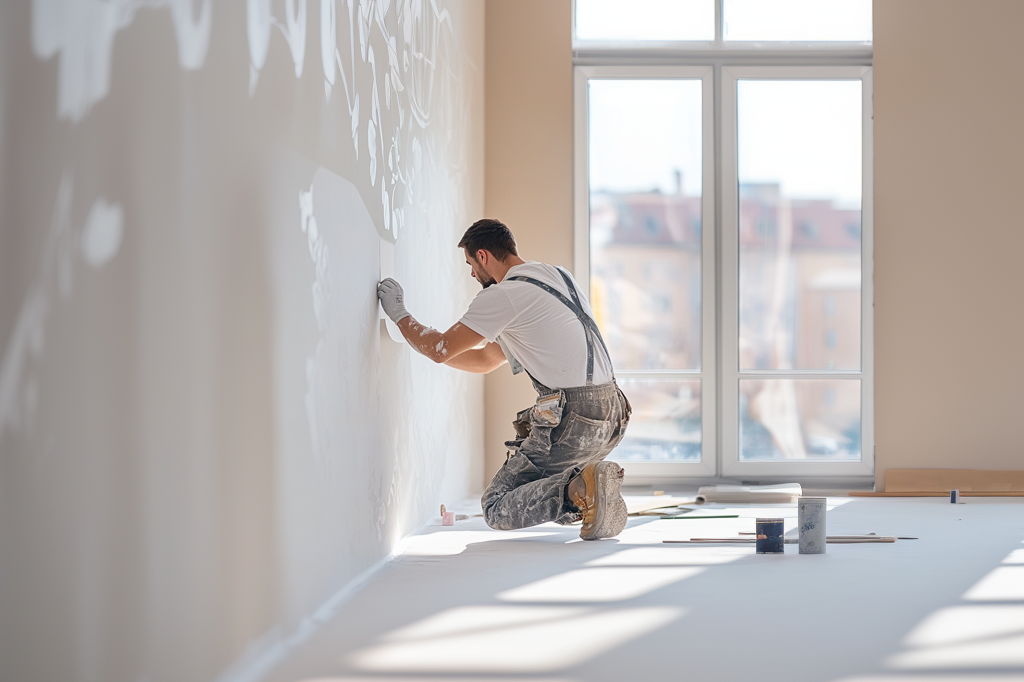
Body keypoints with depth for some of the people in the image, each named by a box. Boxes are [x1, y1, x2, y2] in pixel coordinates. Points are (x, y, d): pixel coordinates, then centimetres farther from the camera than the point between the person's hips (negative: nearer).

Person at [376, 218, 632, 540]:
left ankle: (577, 491, -19)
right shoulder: (558, 276, 21)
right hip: (611, 416, 8)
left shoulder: (503, 295, -8)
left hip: (571, 420, -8)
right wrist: (422, 341, 30)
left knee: (497, 507, 3)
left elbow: (440, 350, -1)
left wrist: (399, 314, 15)